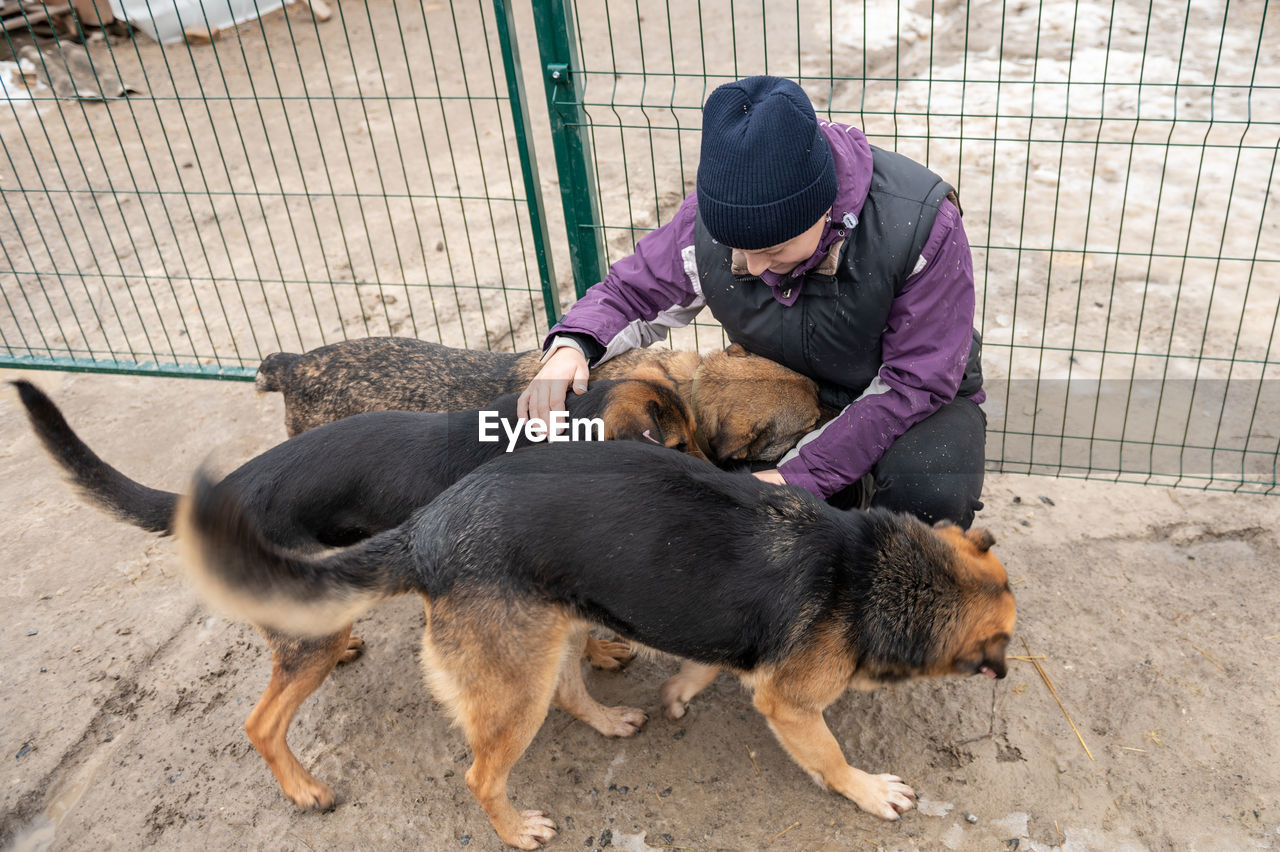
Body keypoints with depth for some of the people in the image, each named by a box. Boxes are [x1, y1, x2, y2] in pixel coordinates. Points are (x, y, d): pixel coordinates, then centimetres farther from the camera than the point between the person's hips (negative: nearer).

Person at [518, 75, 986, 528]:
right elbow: (633, 291, -2)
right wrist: (571, 346, -26)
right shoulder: (710, 214, -20)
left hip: (906, 404, -3)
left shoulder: (919, 222, -31)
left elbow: (915, 383, -27)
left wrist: (799, 475, -33)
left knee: (928, 495, -35)